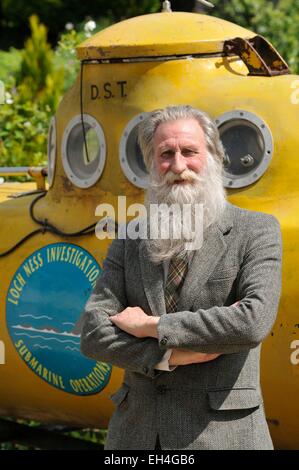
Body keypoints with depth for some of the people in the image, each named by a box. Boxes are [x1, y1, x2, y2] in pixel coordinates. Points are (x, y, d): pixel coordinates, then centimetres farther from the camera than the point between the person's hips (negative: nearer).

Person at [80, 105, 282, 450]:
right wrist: (170, 355, -14)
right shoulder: (129, 242, 10)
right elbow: (93, 334, 1)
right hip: (137, 433, 3)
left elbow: (254, 322, -16)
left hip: (221, 434, -3)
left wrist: (149, 325, -11)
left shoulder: (256, 231, -2)